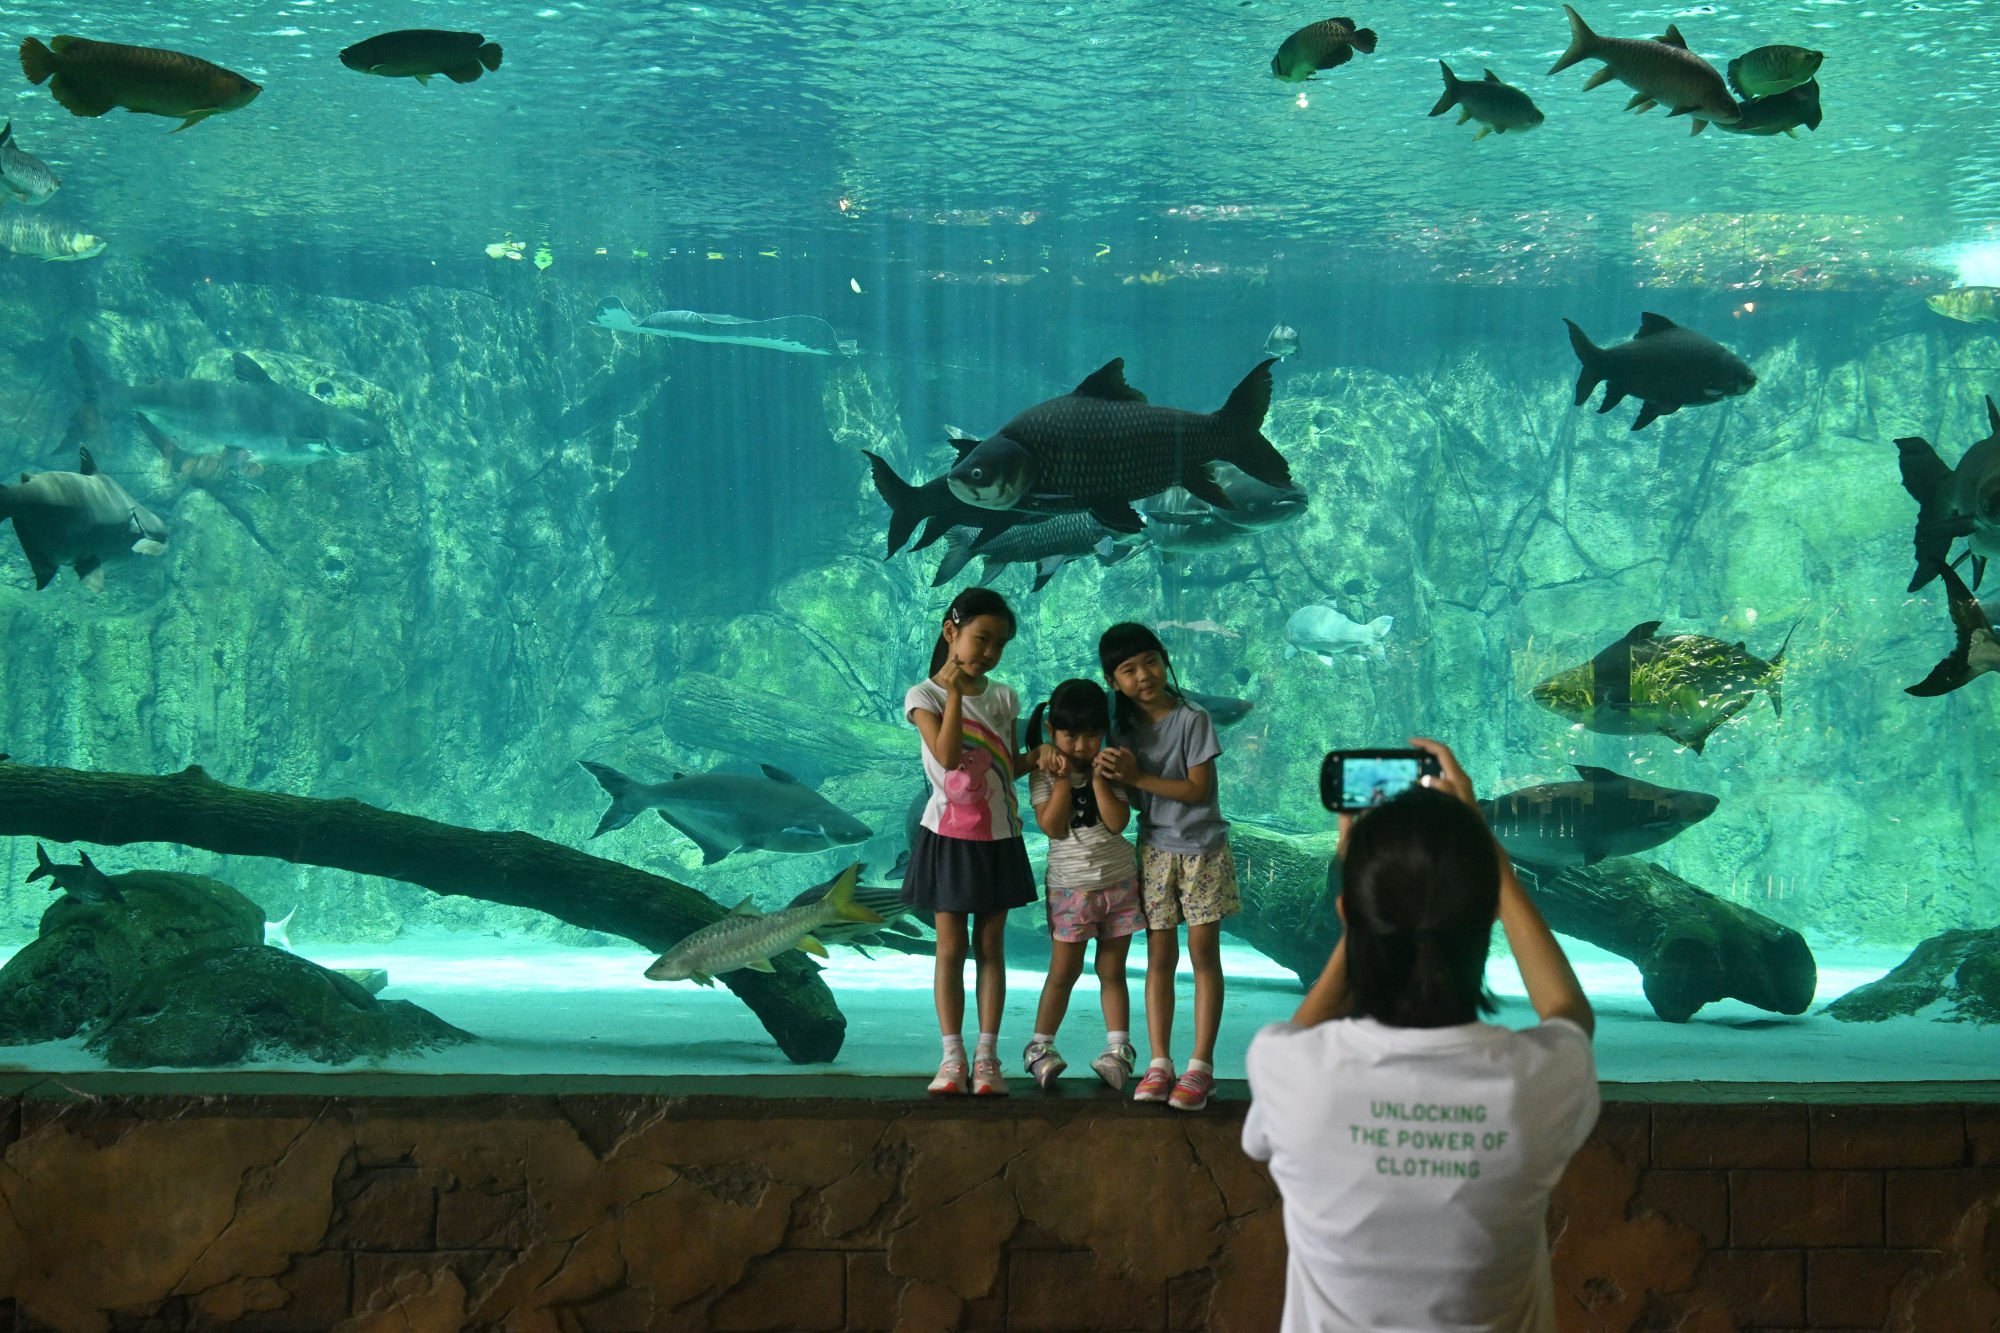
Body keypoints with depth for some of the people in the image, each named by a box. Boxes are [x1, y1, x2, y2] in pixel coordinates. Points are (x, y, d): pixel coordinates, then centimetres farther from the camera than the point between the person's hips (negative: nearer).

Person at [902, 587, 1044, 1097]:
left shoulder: (1003, 698, 7)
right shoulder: (924, 696, -5)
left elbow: (1009, 765, 12)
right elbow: (947, 755, -20)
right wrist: (955, 692, -22)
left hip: (997, 838, 3)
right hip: (947, 838, -3)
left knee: (991, 946, 5)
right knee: (950, 948, 0)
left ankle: (987, 1056, 9)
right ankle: (952, 1058, 5)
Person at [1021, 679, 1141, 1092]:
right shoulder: (1044, 773, -4)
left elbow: (1117, 822, -10)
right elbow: (1052, 826, -14)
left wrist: (1098, 778, -16)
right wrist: (1063, 779, -18)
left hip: (1118, 882, 2)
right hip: (1070, 885, -2)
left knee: (1112, 970, 7)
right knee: (1063, 970, 0)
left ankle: (1118, 1050, 9)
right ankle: (1040, 1047, 10)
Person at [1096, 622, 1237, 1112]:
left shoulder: (1192, 720, -10)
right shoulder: (1122, 728, 3)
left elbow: (1199, 789, -16)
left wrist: (1137, 777, -17)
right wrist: (1111, 771, -19)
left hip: (1202, 850, -4)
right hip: (1154, 851, 4)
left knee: (1204, 954, -1)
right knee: (1160, 956, 4)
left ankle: (1200, 1067, 1)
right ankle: (1159, 1063, 8)